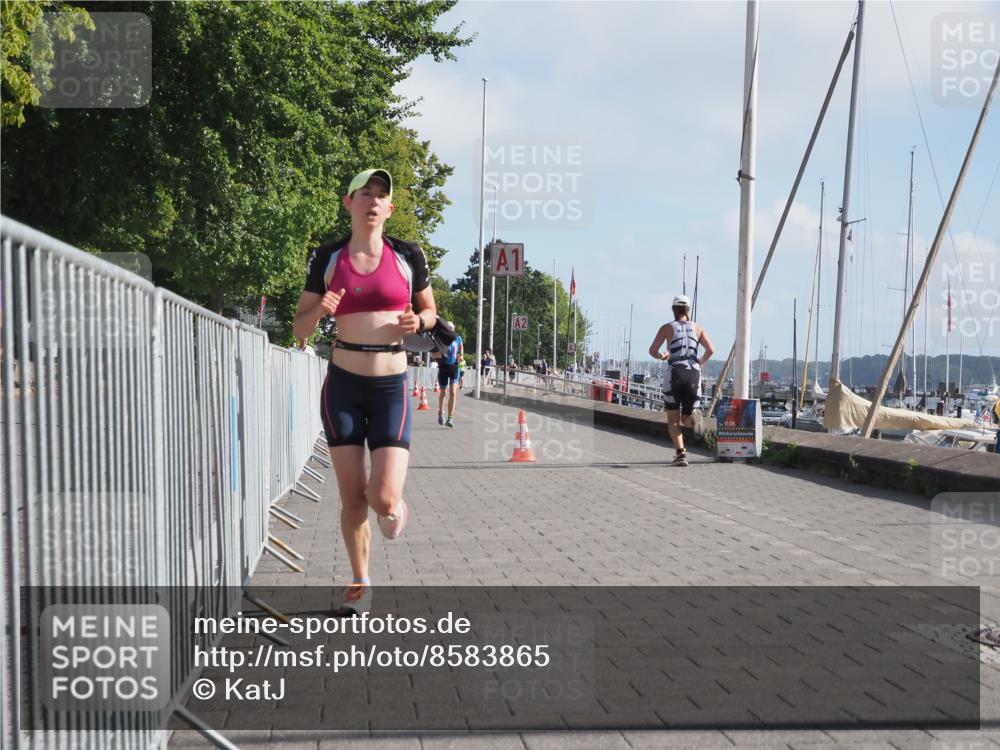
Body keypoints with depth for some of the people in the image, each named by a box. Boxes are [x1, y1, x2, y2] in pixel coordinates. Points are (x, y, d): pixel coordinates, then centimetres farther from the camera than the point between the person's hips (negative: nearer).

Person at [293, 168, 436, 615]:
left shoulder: (408, 256, 1)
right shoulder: (327, 258, 2)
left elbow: (430, 311, 15)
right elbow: (300, 328, 6)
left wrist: (417, 322, -8)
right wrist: (319, 311, -15)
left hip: (391, 388, -1)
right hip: (342, 385, 1)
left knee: (383, 498, -11)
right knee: (352, 497, 4)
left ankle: (394, 508, 27)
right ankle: (360, 582, 25)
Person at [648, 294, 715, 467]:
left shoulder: (667, 327, 6)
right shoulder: (697, 327, 13)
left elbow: (652, 351, -2)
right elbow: (710, 349, 1)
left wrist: (661, 356, 19)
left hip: (675, 373, -2)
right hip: (694, 374, 2)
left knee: (673, 420, 9)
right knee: (686, 419, 14)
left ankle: (680, 453, -9)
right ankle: (692, 418, -23)